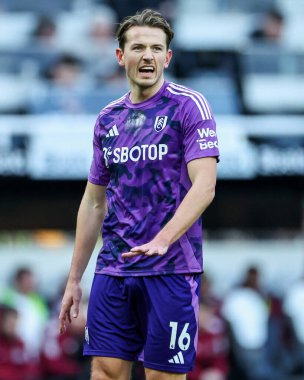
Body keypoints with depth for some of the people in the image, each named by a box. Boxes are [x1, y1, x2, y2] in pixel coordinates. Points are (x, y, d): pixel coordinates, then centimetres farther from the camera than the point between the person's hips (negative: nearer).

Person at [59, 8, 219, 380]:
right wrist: (74, 280, 16)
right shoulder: (108, 119, 14)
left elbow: (204, 185, -15)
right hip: (113, 269, 5)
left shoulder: (189, 106, -4)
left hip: (171, 269, -5)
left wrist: (162, 240, -29)